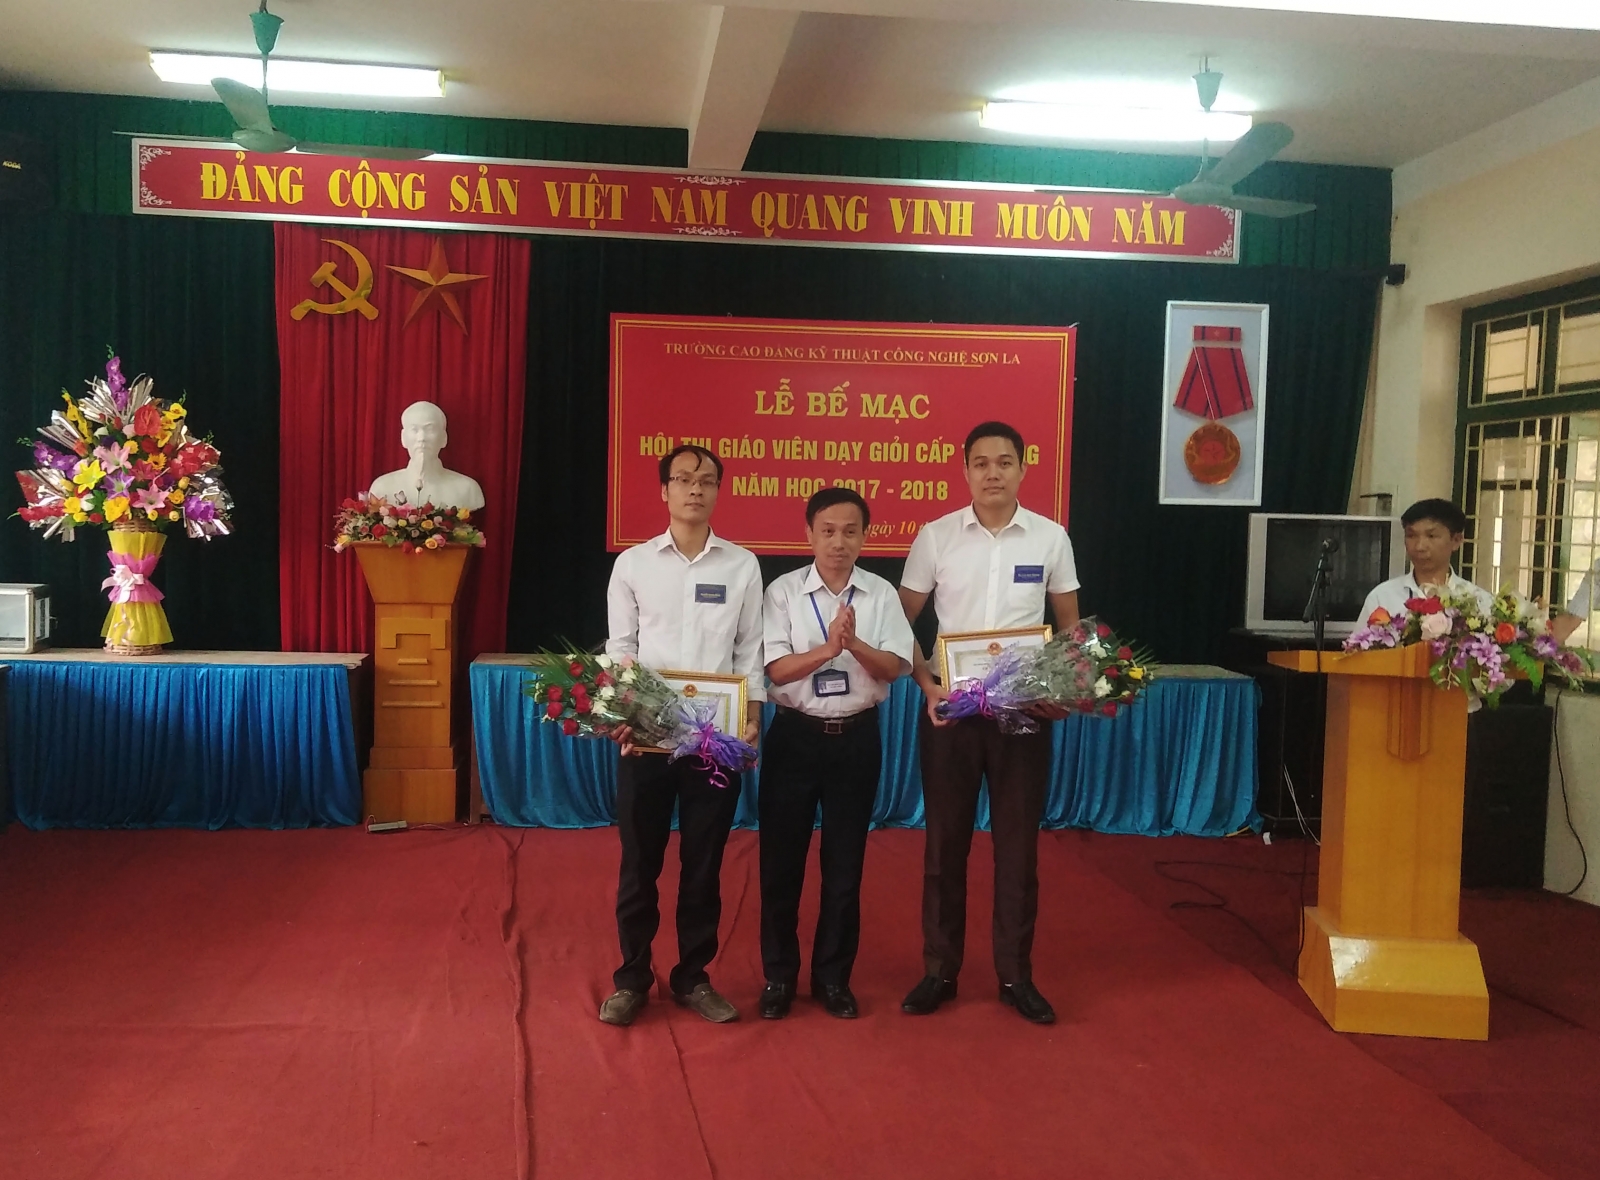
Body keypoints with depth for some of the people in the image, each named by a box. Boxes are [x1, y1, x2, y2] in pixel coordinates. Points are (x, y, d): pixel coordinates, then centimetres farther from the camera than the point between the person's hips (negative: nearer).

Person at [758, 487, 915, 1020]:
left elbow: (894, 667, -6)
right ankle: (779, 975, 21)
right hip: (795, 735, -1)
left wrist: (854, 642, -24)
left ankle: (833, 975, 25)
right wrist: (828, 647, -25)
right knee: (780, 860, 6)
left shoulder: (881, 594, 1)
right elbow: (776, 669, -10)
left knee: (845, 863, 10)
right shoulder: (784, 591, -4)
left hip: (857, 737, 1)